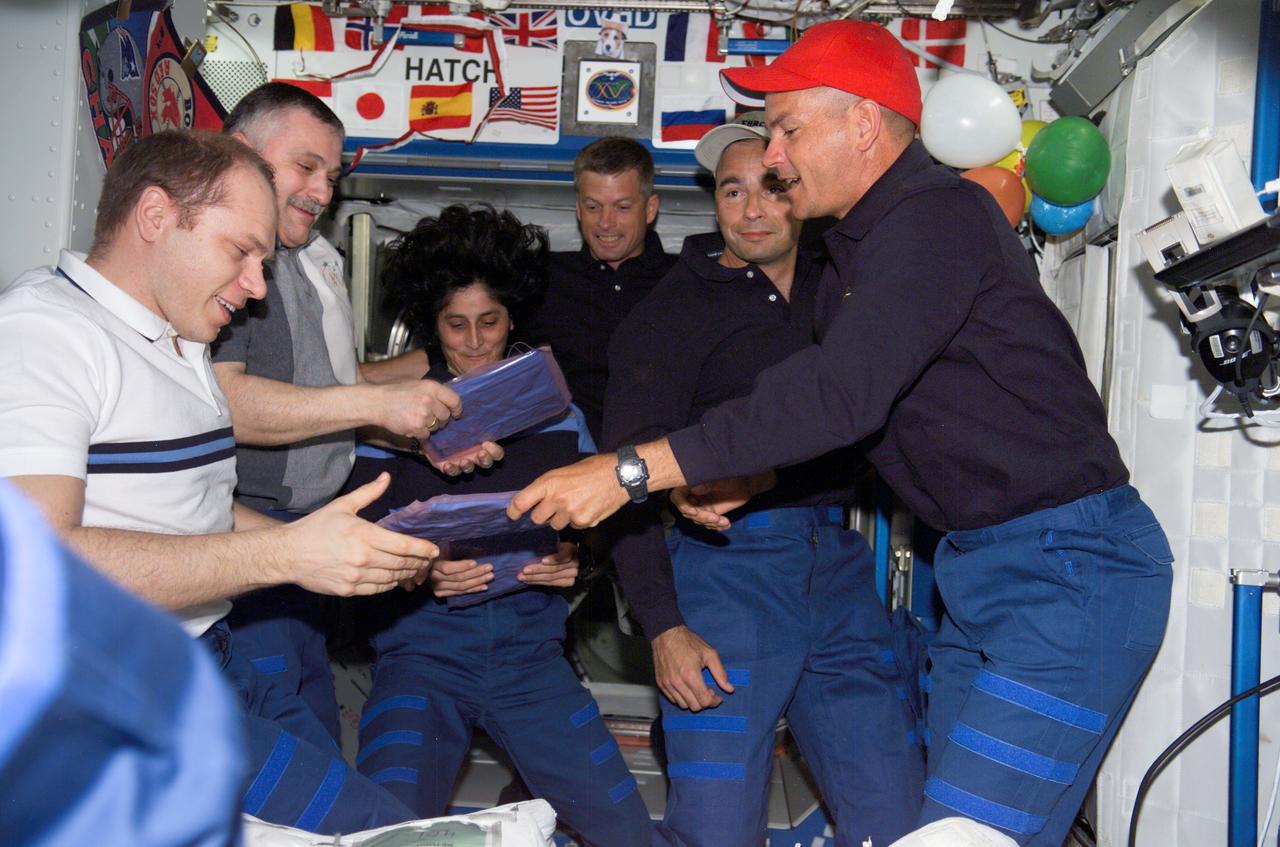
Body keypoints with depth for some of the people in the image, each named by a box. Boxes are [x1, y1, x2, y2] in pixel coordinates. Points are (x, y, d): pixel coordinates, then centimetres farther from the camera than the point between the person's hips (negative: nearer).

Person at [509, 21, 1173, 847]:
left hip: (1069, 564, -10)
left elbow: (842, 394, -27)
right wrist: (749, 480, 3)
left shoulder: (940, 214, -17)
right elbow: (849, 418, 21)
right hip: (982, 565, 10)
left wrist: (629, 471, -26)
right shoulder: (857, 252, 16)